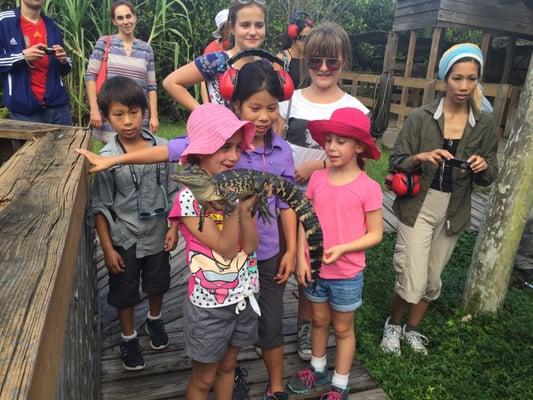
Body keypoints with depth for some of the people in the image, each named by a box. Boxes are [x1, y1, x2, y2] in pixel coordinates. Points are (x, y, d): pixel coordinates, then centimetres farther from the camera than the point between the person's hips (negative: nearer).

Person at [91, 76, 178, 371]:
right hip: (124, 239, -2)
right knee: (125, 291, 15)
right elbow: (101, 207, -10)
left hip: (157, 234, 2)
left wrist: (173, 228, -2)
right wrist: (108, 248, -10)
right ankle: (128, 338, 39)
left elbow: (171, 191, 0)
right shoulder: (106, 158, -15)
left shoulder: (161, 147, -9)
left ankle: (155, 319, 50)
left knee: (158, 282, 22)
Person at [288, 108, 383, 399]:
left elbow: (375, 234, -11)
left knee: (343, 329, 16)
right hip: (315, 268, 3)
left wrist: (342, 248, -24)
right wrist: (301, 259, -7)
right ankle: (317, 369, 47)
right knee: (319, 321, 23)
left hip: (347, 274, -3)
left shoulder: (368, 187, -17)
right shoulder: (317, 178, -7)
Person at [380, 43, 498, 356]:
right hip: (418, 207, -3)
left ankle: (412, 330, 39)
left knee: (432, 280, 14)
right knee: (413, 282, -6)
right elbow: (396, 163, -6)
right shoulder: (421, 117, -7)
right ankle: (393, 324, 25)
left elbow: (489, 177, 5)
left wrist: (483, 167, -18)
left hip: (453, 212, 3)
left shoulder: (485, 124, 1)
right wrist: (420, 158, -26)